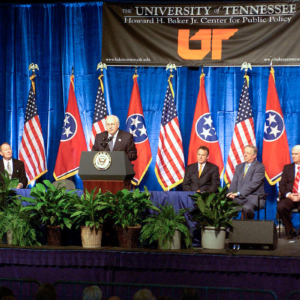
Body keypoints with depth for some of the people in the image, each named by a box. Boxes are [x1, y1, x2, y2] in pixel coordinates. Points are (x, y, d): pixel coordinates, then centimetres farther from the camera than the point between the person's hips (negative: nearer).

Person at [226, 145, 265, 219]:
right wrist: (231, 193, -8)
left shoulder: (259, 167, -1)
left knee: (246, 208, -37)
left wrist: (239, 193, -19)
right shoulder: (239, 167, 22)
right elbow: (234, 182, 15)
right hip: (239, 197, 5)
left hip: (253, 197, -5)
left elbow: (254, 184, -12)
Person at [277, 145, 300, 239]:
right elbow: (282, 185, 10)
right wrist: (289, 195, -10)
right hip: (289, 197, 3)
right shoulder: (287, 167, 19)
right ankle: (290, 231, -11)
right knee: (280, 207, -31)